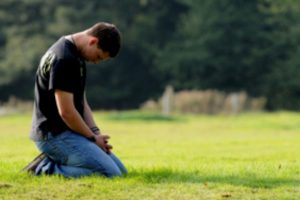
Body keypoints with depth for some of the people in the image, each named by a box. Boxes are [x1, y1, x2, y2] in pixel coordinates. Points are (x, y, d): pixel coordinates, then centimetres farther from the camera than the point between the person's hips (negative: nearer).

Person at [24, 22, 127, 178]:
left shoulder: (76, 56, 12)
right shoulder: (63, 59, -21)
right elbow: (66, 111, -22)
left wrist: (96, 133, 3)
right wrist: (93, 138, -9)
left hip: (69, 131, 11)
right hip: (55, 134, -11)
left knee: (121, 171, 10)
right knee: (111, 174, -20)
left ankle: (52, 162, 9)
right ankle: (48, 169, -10)